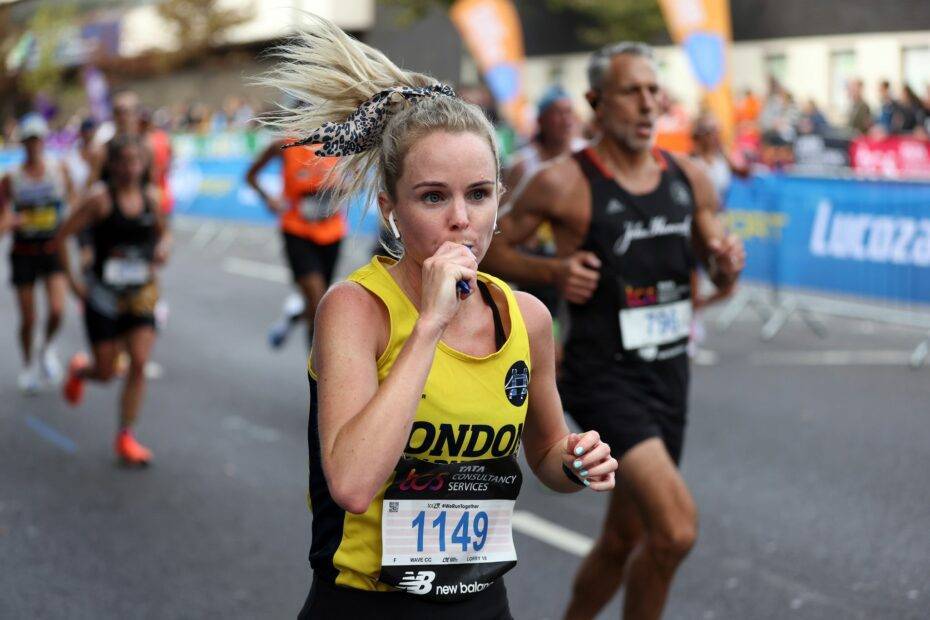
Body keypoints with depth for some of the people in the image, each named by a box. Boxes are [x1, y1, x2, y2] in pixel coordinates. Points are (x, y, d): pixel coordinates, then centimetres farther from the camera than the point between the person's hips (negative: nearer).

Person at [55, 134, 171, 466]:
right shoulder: (100, 198, -13)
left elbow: (163, 231, 20)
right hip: (104, 294, -3)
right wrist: (72, 280, -11)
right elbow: (62, 236, -10)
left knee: (139, 363, -9)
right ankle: (79, 369, 42)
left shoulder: (149, 195, 2)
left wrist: (164, 246, -3)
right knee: (105, 372, 4)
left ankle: (125, 437, 3)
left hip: (141, 292, 3)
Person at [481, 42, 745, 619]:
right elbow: (490, 249, -1)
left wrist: (727, 264, -7)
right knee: (676, 528, -22)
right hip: (604, 377, -6)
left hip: (669, 375, 6)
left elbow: (720, 278, 16)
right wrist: (552, 271, -18)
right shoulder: (565, 183, -11)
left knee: (624, 540, 17)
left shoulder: (690, 178, 5)